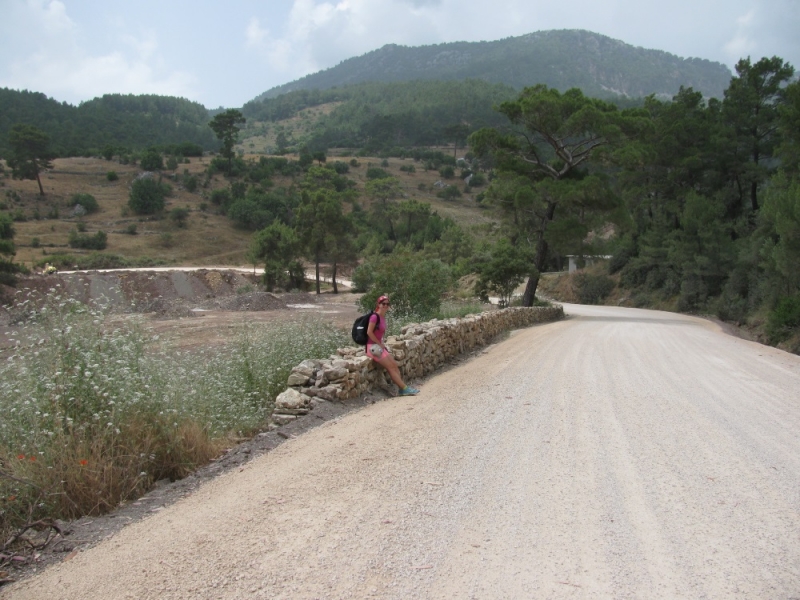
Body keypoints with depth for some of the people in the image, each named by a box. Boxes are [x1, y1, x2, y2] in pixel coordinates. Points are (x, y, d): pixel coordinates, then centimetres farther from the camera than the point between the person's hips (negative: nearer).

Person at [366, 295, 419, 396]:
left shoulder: (383, 317, 11)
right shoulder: (375, 316, -16)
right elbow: (369, 332, -20)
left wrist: (381, 343, 5)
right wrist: (379, 343, -12)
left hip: (379, 346, 9)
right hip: (373, 347, -9)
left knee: (395, 365, 1)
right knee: (391, 367, -9)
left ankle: (402, 388, 0)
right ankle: (404, 388, -6)